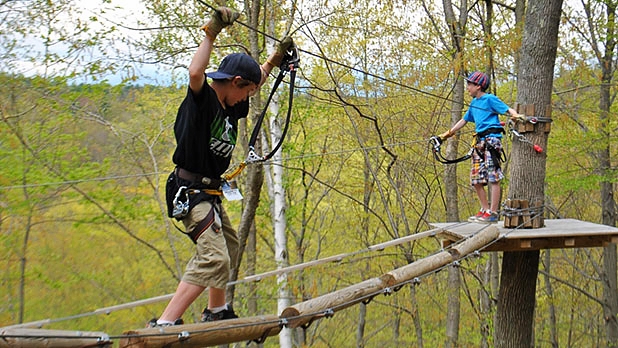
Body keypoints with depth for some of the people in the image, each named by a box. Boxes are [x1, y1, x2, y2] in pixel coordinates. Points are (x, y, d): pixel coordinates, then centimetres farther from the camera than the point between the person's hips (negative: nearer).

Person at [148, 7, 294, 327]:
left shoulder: (230, 108, 11)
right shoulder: (202, 99, -13)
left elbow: (256, 79, 32)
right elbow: (195, 72, -37)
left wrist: (276, 58, 33)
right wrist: (211, 32, -30)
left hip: (210, 192, 10)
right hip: (190, 191, -10)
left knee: (229, 247, 26)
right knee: (214, 257, -23)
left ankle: (217, 310, 44)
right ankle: (165, 323, -27)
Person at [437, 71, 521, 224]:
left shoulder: (490, 99, -4)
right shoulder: (474, 102, 20)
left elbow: (508, 109, -12)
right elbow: (464, 120, 29)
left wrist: (515, 115, -34)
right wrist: (448, 134, 30)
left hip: (491, 139, -9)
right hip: (480, 141, 9)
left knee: (493, 177, -9)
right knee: (476, 179, 7)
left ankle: (493, 213, -9)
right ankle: (485, 210, 16)